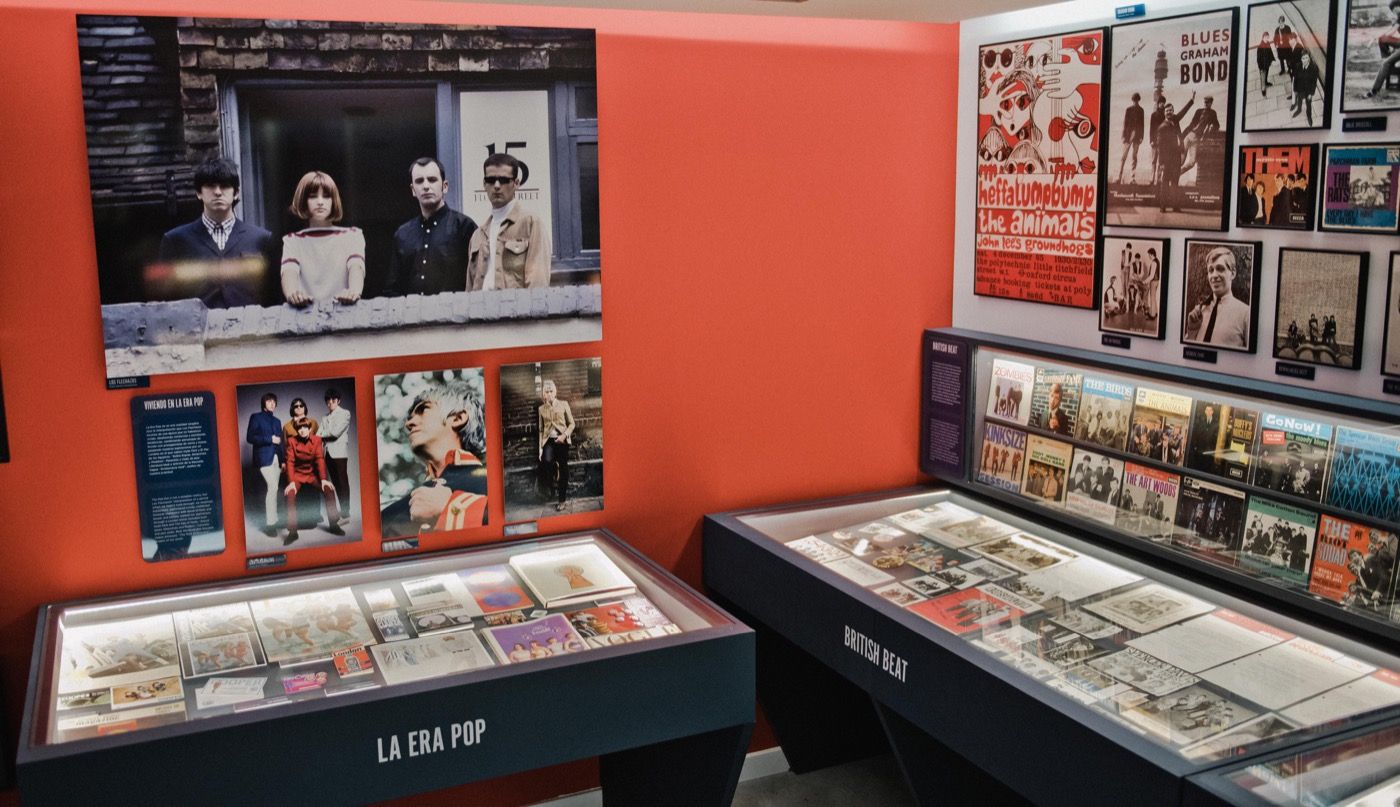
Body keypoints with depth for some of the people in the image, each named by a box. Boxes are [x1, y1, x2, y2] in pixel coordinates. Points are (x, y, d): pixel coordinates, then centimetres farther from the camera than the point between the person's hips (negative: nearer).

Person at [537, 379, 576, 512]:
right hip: (549, 440, 1)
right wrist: (540, 448, 4)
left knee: (563, 469, 1)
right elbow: (541, 429, 10)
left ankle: (561, 500, 12)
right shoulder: (541, 408, 9)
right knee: (546, 462, -27)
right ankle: (555, 479, 7)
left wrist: (564, 435, -14)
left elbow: (571, 423, 4)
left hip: (562, 440, -1)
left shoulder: (563, 404, 3)